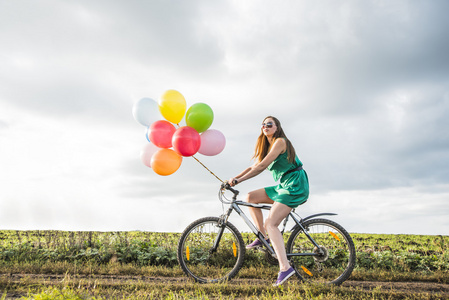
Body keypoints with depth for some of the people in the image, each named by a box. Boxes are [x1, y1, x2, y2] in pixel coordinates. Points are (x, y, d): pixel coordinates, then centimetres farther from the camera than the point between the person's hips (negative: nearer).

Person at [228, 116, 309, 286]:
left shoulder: (280, 141, -11)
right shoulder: (267, 146, 18)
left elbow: (262, 166, -20)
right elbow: (253, 167, 14)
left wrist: (238, 180, -20)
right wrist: (233, 179, 2)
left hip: (295, 186, -9)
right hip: (282, 186, 9)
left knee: (271, 223, -21)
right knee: (250, 197, 4)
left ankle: (285, 267, -24)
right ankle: (263, 237, 10)